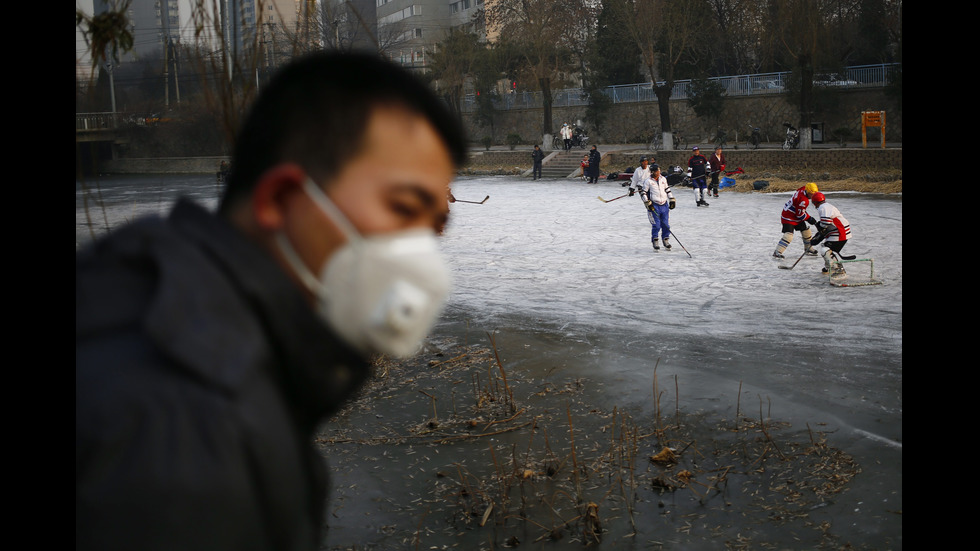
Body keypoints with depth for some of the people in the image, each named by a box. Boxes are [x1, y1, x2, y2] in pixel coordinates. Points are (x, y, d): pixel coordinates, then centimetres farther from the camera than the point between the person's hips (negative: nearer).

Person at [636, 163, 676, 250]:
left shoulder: (663, 179, 10)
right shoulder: (648, 181, -5)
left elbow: (667, 189, 23)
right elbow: (643, 192, -3)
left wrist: (672, 200, 19)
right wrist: (647, 203, -10)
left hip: (664, 205, 5)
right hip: (654, 206, -5)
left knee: (666, 225, 4)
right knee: (656, 226, -9)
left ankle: (665, 240, 20)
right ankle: (655, 242, 6)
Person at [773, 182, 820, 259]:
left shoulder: (802, 190, 0)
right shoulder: (803, 200, -28)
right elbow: (800, 215, -22)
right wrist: (810, 219, -11)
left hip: (796, 217, 11)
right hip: (789, 217, -11)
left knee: (806, 231, 18)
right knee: (788, 235, -23)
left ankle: (808, 249, 37)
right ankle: (777, 252, -25)